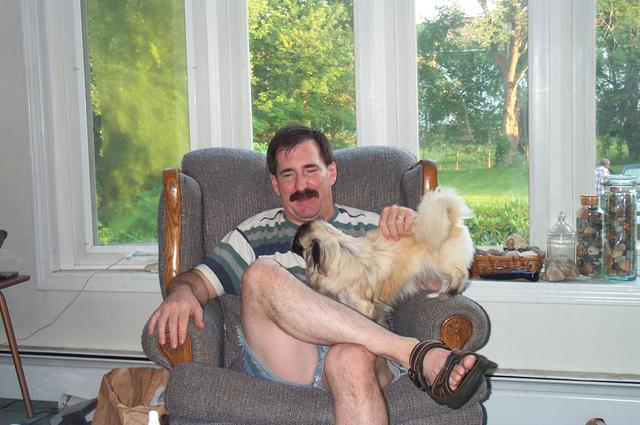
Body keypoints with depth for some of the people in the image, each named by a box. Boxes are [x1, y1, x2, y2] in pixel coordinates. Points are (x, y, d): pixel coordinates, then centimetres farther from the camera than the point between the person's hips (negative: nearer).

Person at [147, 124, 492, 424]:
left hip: (366, 356, -1)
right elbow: (201, 279, 15)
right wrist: (183, 291, -10)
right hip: (283, 363, 1)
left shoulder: (370, 228, 22)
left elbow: (435, 283, 16)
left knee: (351, 359, -38)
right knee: (261, 275, -28)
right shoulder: (255, 234, 23)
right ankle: (416, 353, -31)